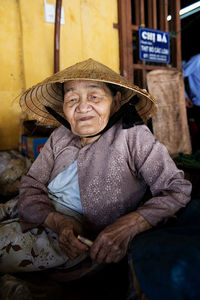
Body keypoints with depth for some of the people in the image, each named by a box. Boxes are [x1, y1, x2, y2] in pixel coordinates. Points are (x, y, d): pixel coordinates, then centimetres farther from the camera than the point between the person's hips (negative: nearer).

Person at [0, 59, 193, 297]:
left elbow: (177, 189, -18)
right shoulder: (60, 137, -1)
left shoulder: (134, 137, -14)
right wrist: (57, 221, -23)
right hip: (43, 220, 5)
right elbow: (31, 187, -3)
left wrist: (127, 226, -32)